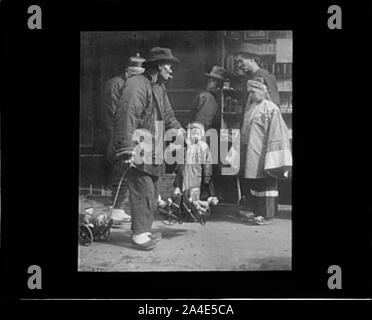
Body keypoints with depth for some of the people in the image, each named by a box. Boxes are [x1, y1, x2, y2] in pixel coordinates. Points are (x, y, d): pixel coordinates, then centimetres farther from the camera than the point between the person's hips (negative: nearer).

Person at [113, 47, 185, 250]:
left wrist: (176, 128, 2)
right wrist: (126, 148, -27)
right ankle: (139, 234, 1)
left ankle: (145, 231, 25)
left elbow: (167, 113, 22)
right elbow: (127, 117, -22)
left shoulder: (160, 87, 17)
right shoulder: (137, 85, -15)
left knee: (153, 192, 14)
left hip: (154, 151, 10)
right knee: (143, 191, -9)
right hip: (139, 151, -10)